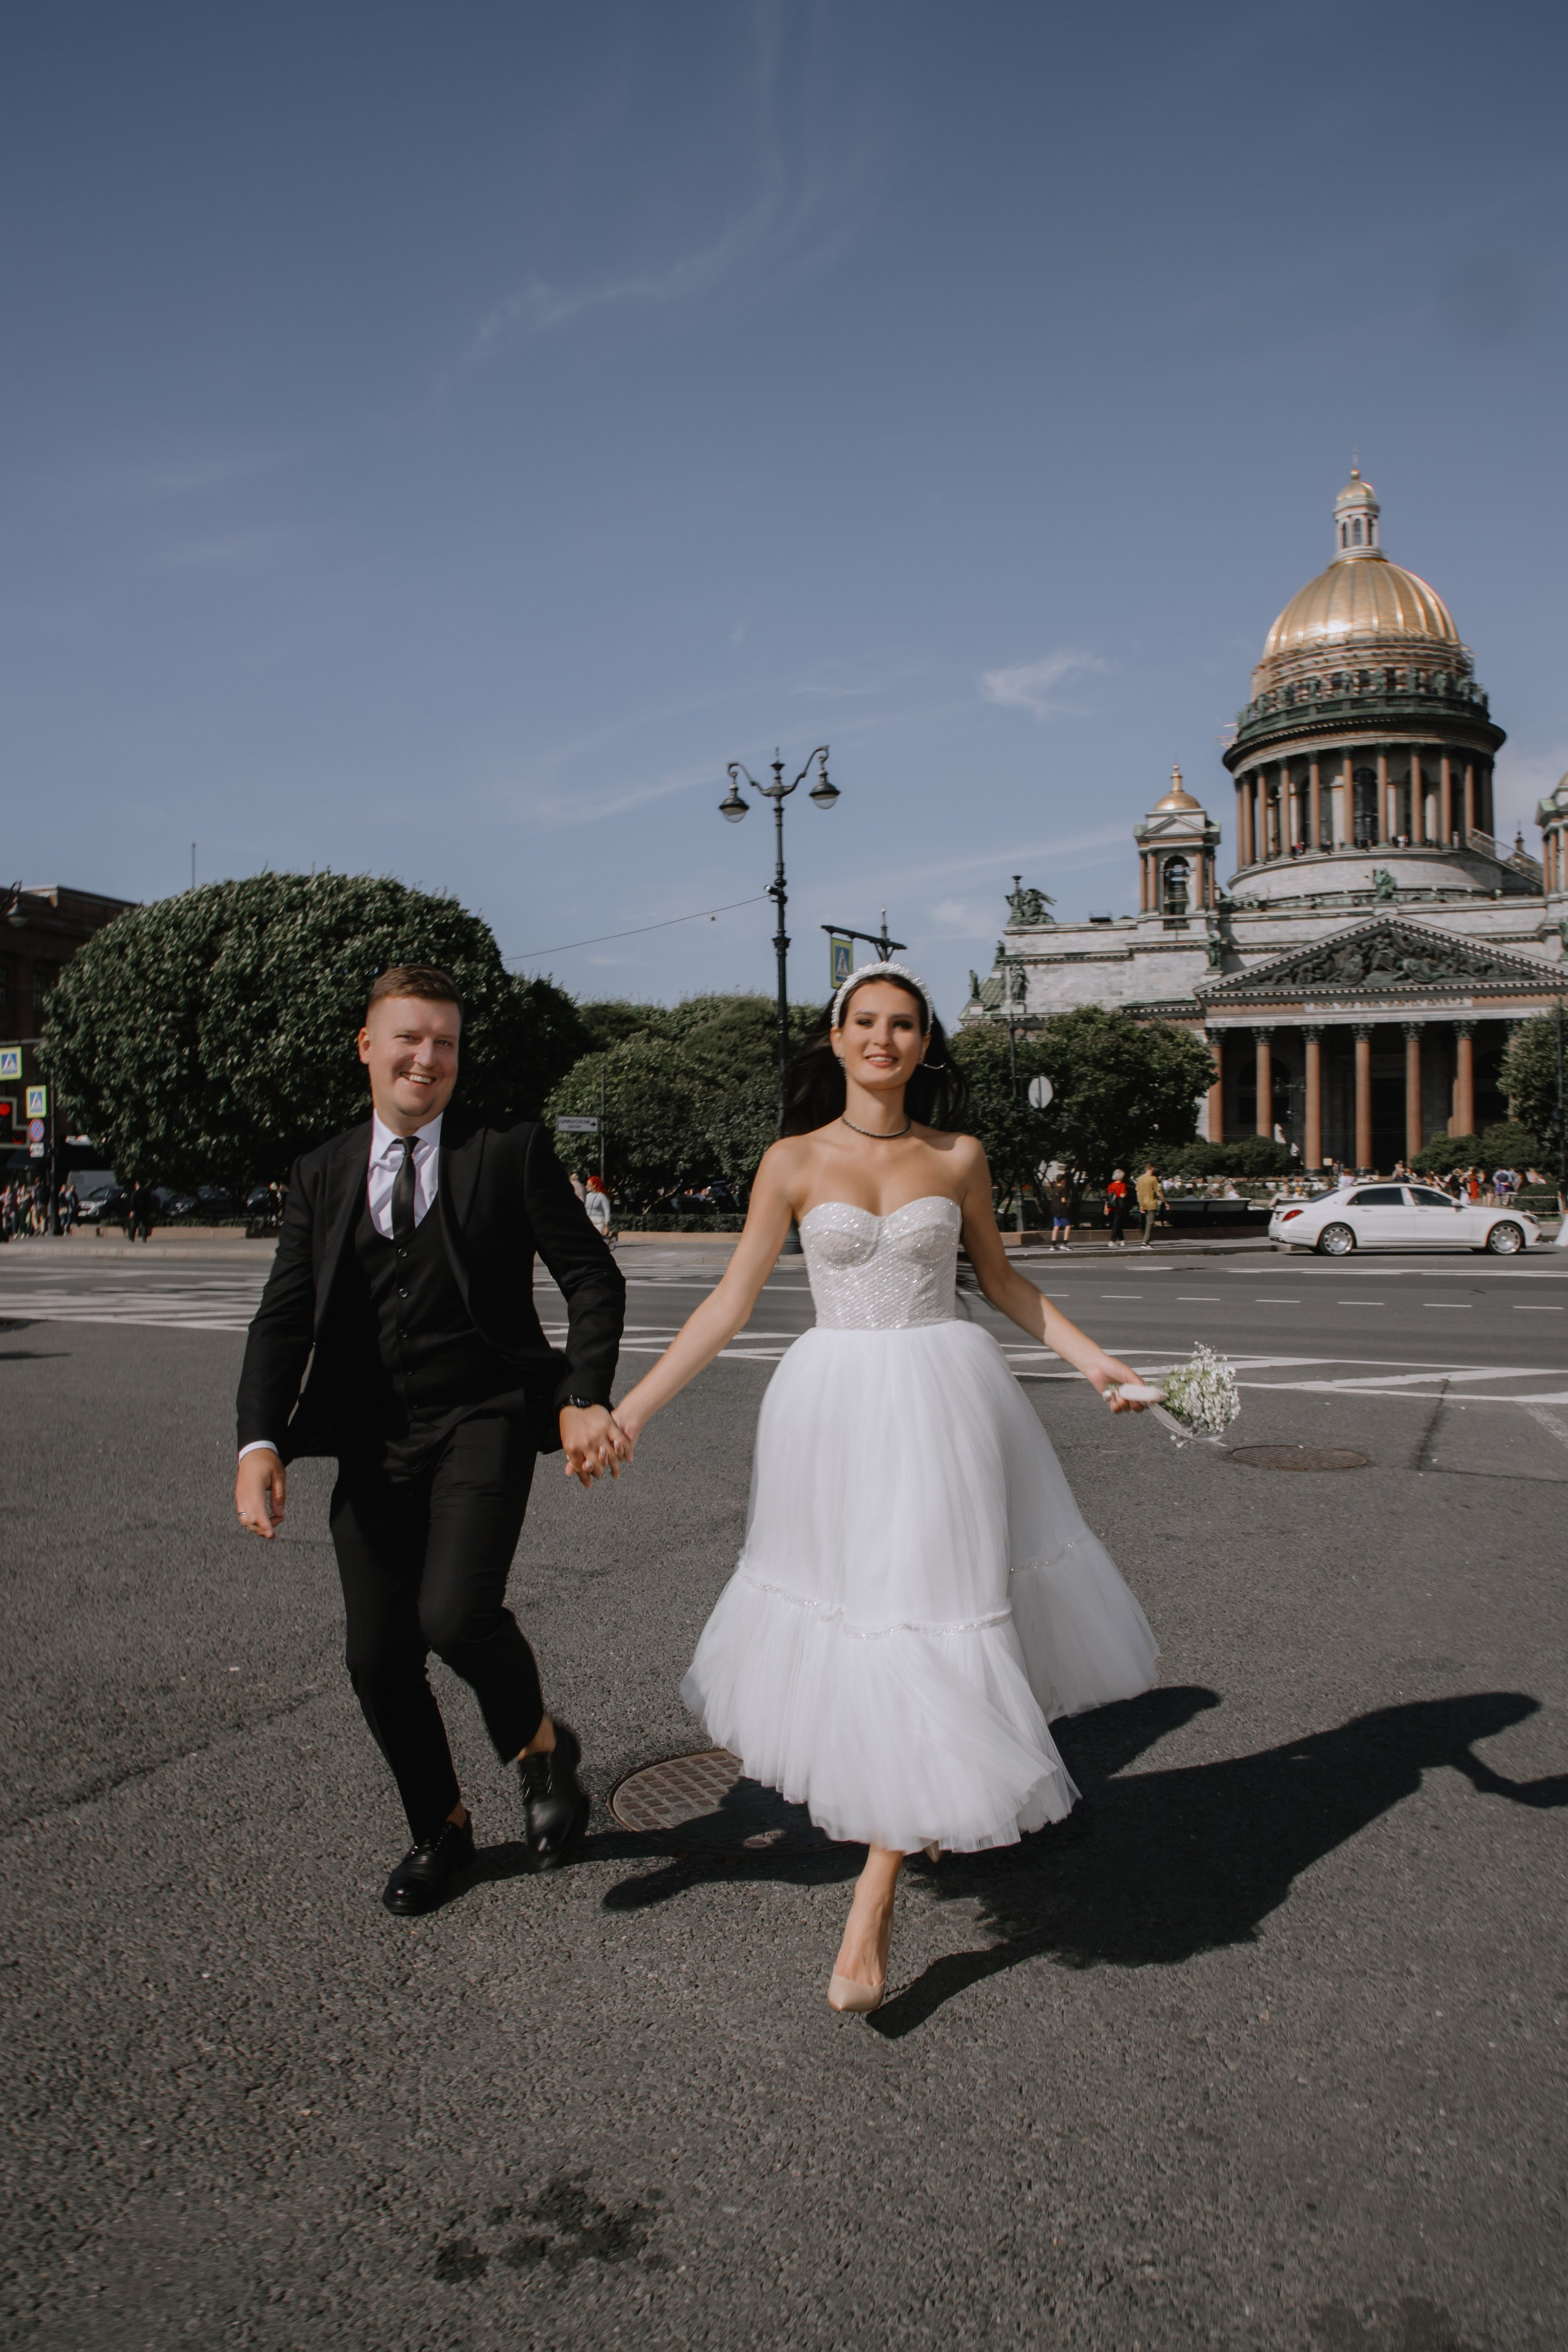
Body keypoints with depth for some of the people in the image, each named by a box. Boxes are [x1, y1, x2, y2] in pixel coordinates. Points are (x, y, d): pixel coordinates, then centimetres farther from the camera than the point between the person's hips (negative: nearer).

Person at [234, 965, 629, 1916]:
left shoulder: (511, 1151, -1)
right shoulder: (323, 1175, 9)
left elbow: (593, 1275, -1)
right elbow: (285, 1317, 2)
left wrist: (586, 1398, -15)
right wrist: (260, 1442, -13)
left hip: (484, 1420, -4)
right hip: (374, 1442, 4)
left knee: (456, 1613, -22)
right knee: (379, 1660, 8)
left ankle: (544, 1746, 12)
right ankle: (441, 1827, 35)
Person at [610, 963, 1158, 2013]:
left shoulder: (959, 1158, 2)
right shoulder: (795, 1162, -1)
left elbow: (1000, 1278, 15)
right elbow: (732, 1302, 0)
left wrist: (1092, 1357, 6)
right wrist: (630, 1410, -4)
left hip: (942, 1402, 0)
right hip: (835, 1405, 0)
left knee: (924, 1627, -3)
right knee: (846, 1614, 9)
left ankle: (876, 1899, 6)